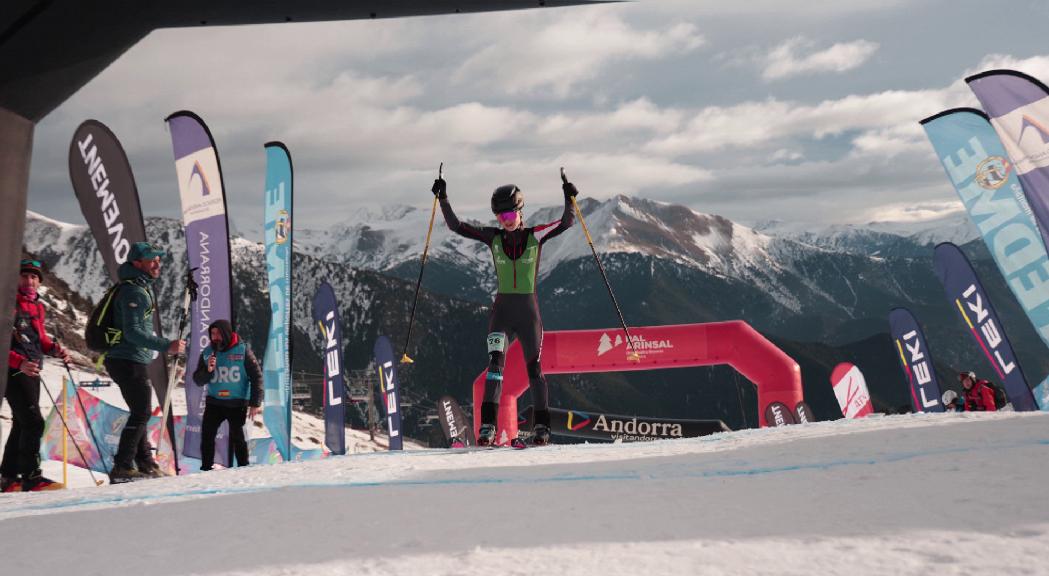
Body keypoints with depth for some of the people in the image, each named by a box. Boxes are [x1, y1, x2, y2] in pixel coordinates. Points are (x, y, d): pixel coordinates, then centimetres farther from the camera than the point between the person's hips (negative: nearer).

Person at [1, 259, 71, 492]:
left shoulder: (37, 306, 15)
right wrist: (19, 363, -27)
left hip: (31, 370, 9)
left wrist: (55, 349, 3)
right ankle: (31, 476, -15)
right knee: (33, 422, -17)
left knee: (22, 424, 14)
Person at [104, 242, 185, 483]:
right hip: (129, 361, -11)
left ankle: (145, 463, 24)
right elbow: (132, 332, -24)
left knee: (140, 413, 16)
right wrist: (166, 346, -28)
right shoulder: (133, 292, -16)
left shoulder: (142, 287, 17)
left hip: (134, 361, 11)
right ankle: (122, 468, -10)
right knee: (142, 413, -10)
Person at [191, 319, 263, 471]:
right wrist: (208, 370, -17)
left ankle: (244, 468, 16)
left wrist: (255, 403, -7)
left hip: (238, 403, -3)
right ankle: (206, 468, 6)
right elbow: (198, 380, 4)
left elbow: (256, 376, -4)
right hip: (214, 402, 3)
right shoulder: (207, 353, 1)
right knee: (206, 435, -6)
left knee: (237, 437, 2)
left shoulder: (242, 350, -8)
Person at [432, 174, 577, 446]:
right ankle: (487, 426, -19)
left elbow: (566, 223, -6)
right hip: (502, 310, 0)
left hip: (529, 310, 0)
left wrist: (569, 199, -21)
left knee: (534, 368, 8)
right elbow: (456, 226, 1)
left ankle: (542, 427, 19)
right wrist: (443, 199, -8)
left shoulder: (536, 235, 0)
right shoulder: (493, 237, 3)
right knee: (496, 362, -17)